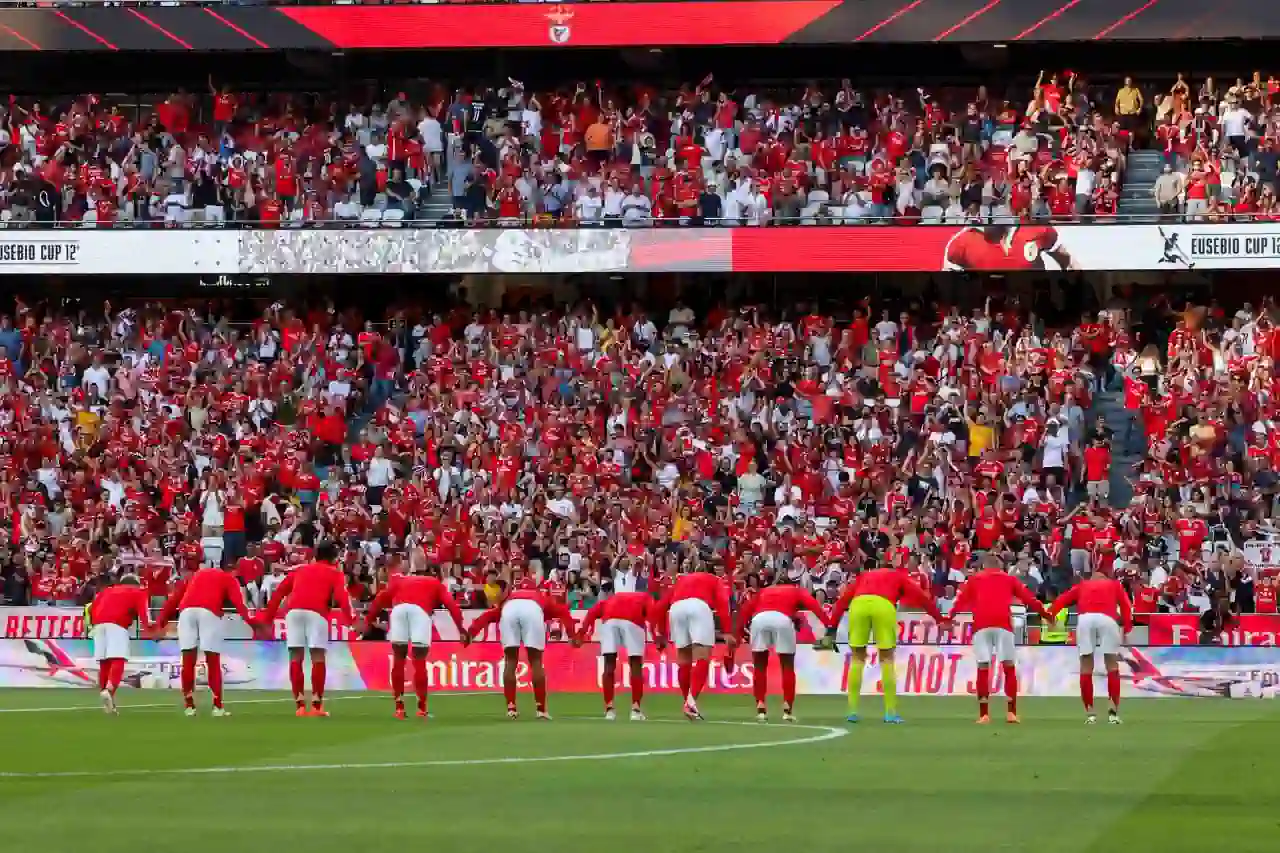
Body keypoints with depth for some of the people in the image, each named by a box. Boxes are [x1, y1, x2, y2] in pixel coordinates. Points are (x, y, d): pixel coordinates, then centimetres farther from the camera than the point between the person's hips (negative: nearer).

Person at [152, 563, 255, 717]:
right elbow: (237, 599, 3)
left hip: (187, 611, 3)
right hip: (209, 612, -3)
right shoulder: (229, 578, 23)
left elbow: (174, 598, 30)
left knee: (188, 662, 10)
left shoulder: (197, 574, 35)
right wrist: (249, 619, -10)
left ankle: (189, 706, 12)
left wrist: (161, 621, 29)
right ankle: (217, 706, 3)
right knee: (213, 662, 4)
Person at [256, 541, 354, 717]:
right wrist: (349, 618, -11)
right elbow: (341, 596, 1)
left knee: (296, 658, 6)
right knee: (318, 658, 1)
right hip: (317, 612, -3)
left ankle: (300, 705, 4)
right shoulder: (335, 573, 20)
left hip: (294, 610, 3)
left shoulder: (300, 569, 30)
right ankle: (316, 705, -3)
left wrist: (267, 618, 21)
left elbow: (279, 592, 22)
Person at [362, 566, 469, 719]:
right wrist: (461, 629, 9)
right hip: (420, 610, -2)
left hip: (399, 608, 2)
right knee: (419, 662, 5)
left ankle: (399, 707, 11)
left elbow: (380, 599, 24)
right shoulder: (436, 584, 32)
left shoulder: (400, 580, 38)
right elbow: (451, 604, 16)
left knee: (398, 660, 13)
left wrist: (368, 621, 20)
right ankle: (422, 708, 4)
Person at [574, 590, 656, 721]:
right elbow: (652, 612, 8)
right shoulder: (646, 598, 32)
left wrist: (582, 632, 11)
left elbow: (593, 611, 20)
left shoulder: (612, 598, 38)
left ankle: (609, 708, 7)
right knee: (636, 666, 10)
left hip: (610, 620, 2)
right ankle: (636, 709, 6)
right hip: (632, 620, -2)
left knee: (609, 665, 12)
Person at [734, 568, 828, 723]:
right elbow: (815, 606, 13)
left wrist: (740, 631, 20)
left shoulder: (764, 591, 36)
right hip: (782, 619, -2)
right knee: (788, 668, 14)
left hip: (759, 619, 2)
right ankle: (787, 710, 9)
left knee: (760, 668, 17)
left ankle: (761, 708, 11)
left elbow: (745, 609, 24)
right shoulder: (797, 592, 30)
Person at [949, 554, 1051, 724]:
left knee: (983, 669, 2)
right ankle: (1011, 712, -1)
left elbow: (961, 601, 12)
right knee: (1009, 668, 5)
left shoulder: (974, 579, 21)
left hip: (981, 625, 1)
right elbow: (1028, 598, 17)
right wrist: (1045, 614, 25)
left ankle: (983, 715, -3)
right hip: (1003, 623, -1)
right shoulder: (1008, 578, 21)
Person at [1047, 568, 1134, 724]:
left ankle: (1089, 713, 8)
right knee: (1112, 665, 10)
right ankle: (1114, 712, 3)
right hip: (1107, 618, -1)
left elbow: (1061, 600, 18)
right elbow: (1126, 605, 15)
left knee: (1086, 667, 9)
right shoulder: (1115, 585, 31)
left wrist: (1050, 614, 12)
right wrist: (1126, 628, 10)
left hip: (1085, 618, 1)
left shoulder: (1082, 585, 33)